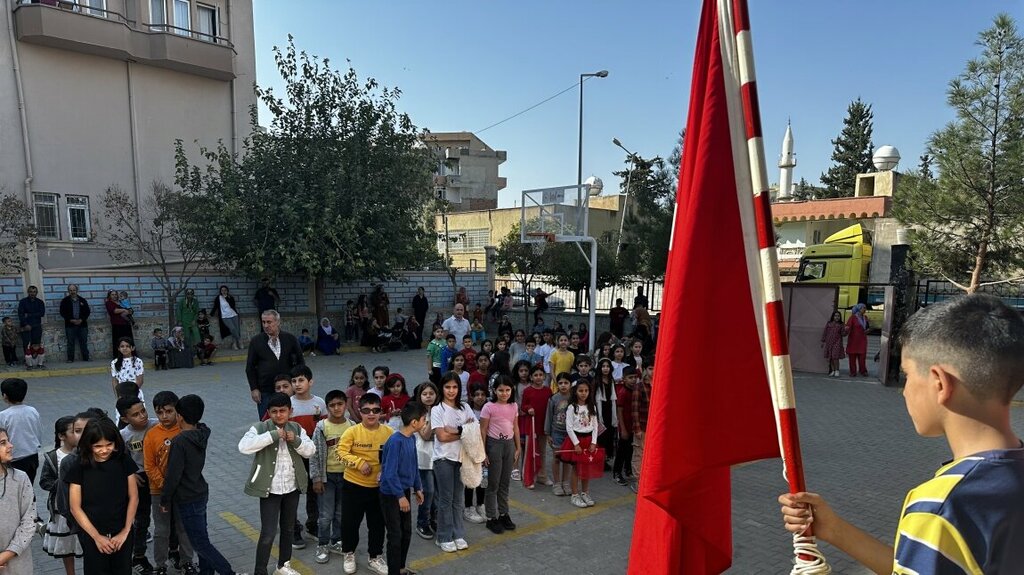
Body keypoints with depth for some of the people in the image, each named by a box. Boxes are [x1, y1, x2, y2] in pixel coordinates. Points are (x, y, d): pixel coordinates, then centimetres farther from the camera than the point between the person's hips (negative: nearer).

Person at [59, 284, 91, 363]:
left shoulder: (82, 300, 11)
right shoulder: (65, 301, 5)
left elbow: (87, 311, 7)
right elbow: (62, 313, -1)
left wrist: (81, 320, -8)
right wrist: (71, 320, -13)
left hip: (82, 324, 1)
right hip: (70, 325, -1)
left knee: (84, 342, 3)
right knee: (70, 343, -1)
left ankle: (86, 359, 7)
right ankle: (70, 359, 5)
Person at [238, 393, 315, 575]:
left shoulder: (296, 428, 2)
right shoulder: (260, 428, -11)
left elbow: (310, 451, -1)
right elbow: (244, 446, -27)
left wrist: (296, 441, -20)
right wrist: (273, 435, -30)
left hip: (292, 488, 5)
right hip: (270, 489, -4)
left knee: (288, 529, 18)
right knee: (268, 533, -4)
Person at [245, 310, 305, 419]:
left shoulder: (290, 339, 1)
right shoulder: (256, 341, 1)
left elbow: (300, 361, 9)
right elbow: (250, 368, 4)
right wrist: (254, 388, -2)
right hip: (264, 392, 0)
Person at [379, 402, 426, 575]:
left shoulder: (412, 438, 0)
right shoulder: (395, 441, -25)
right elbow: (390, 472, -24)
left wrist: (418, 488, 15)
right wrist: (400, 496, -21)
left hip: (404, 491, 8)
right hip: (391, 494, -8)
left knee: (406, 532, 16)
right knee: (395, 535, 2)